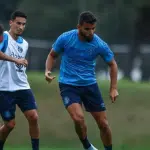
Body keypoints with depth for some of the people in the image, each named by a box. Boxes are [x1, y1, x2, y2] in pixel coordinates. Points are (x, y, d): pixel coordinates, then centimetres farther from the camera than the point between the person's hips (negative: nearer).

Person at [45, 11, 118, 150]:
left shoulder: (100, 44, -11)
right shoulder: (65, 38, -13)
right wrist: (48, 71, -13)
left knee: (103, 124, 2)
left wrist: (113, 88, -1)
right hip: (68, 85, -2)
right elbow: (52, 55, 5)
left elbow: (112, 64, 5)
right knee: (78, 118, -24)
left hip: (90, 85, 2)